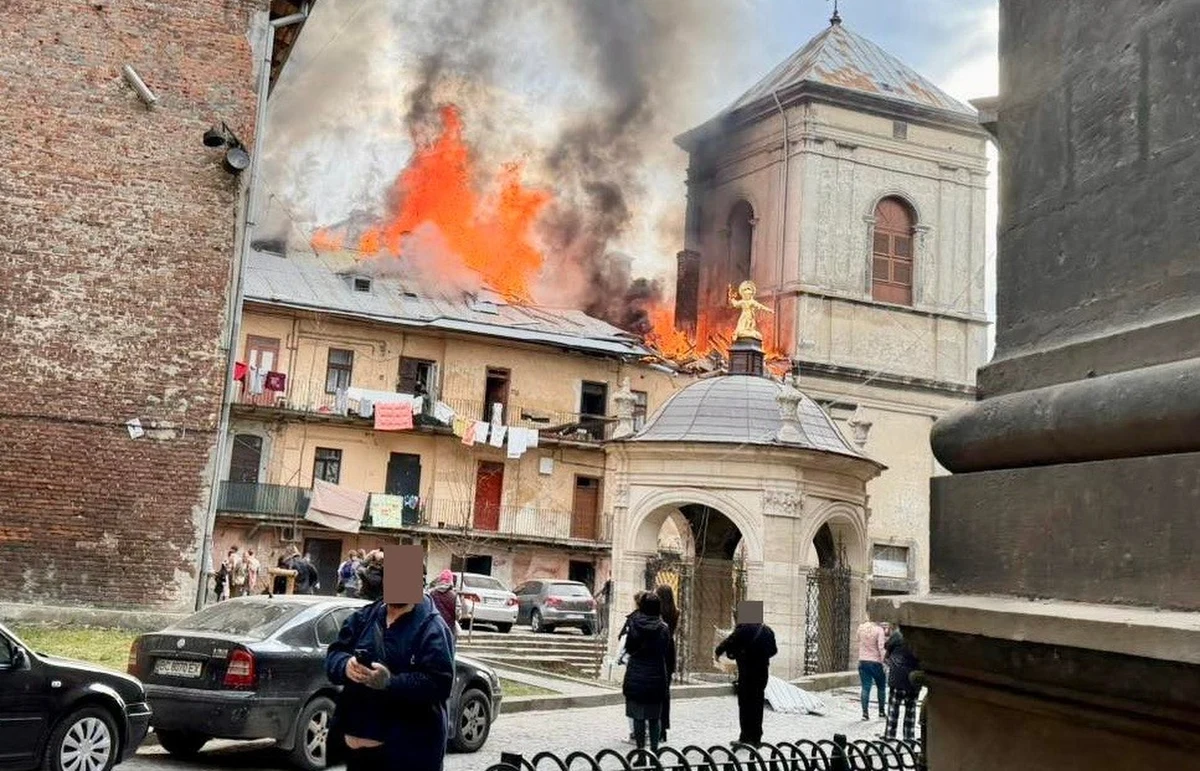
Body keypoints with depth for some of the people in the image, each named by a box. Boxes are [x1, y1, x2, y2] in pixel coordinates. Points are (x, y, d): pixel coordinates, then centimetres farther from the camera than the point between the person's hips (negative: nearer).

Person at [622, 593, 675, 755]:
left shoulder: (634, 623, -7)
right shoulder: (663, 628, -5)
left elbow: (628, 648, 3)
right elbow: (670, 655, 0)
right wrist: (668, 675, 9)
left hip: (636, 677, -1)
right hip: (657, 679, 1)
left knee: (638, 716, 4)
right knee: (655, 717, 11)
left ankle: (640, 750, 5)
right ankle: (654, 750, 11)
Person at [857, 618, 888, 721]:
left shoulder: (861, 627, 0)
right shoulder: (878, 629, -14)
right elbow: (881, 647, -19)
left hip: (862, 661, 3)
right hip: (875, 662, -3)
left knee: (865, 688, 4)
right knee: (881, 687, 16)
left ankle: (865, 712, -3)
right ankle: (881, 711, 21)